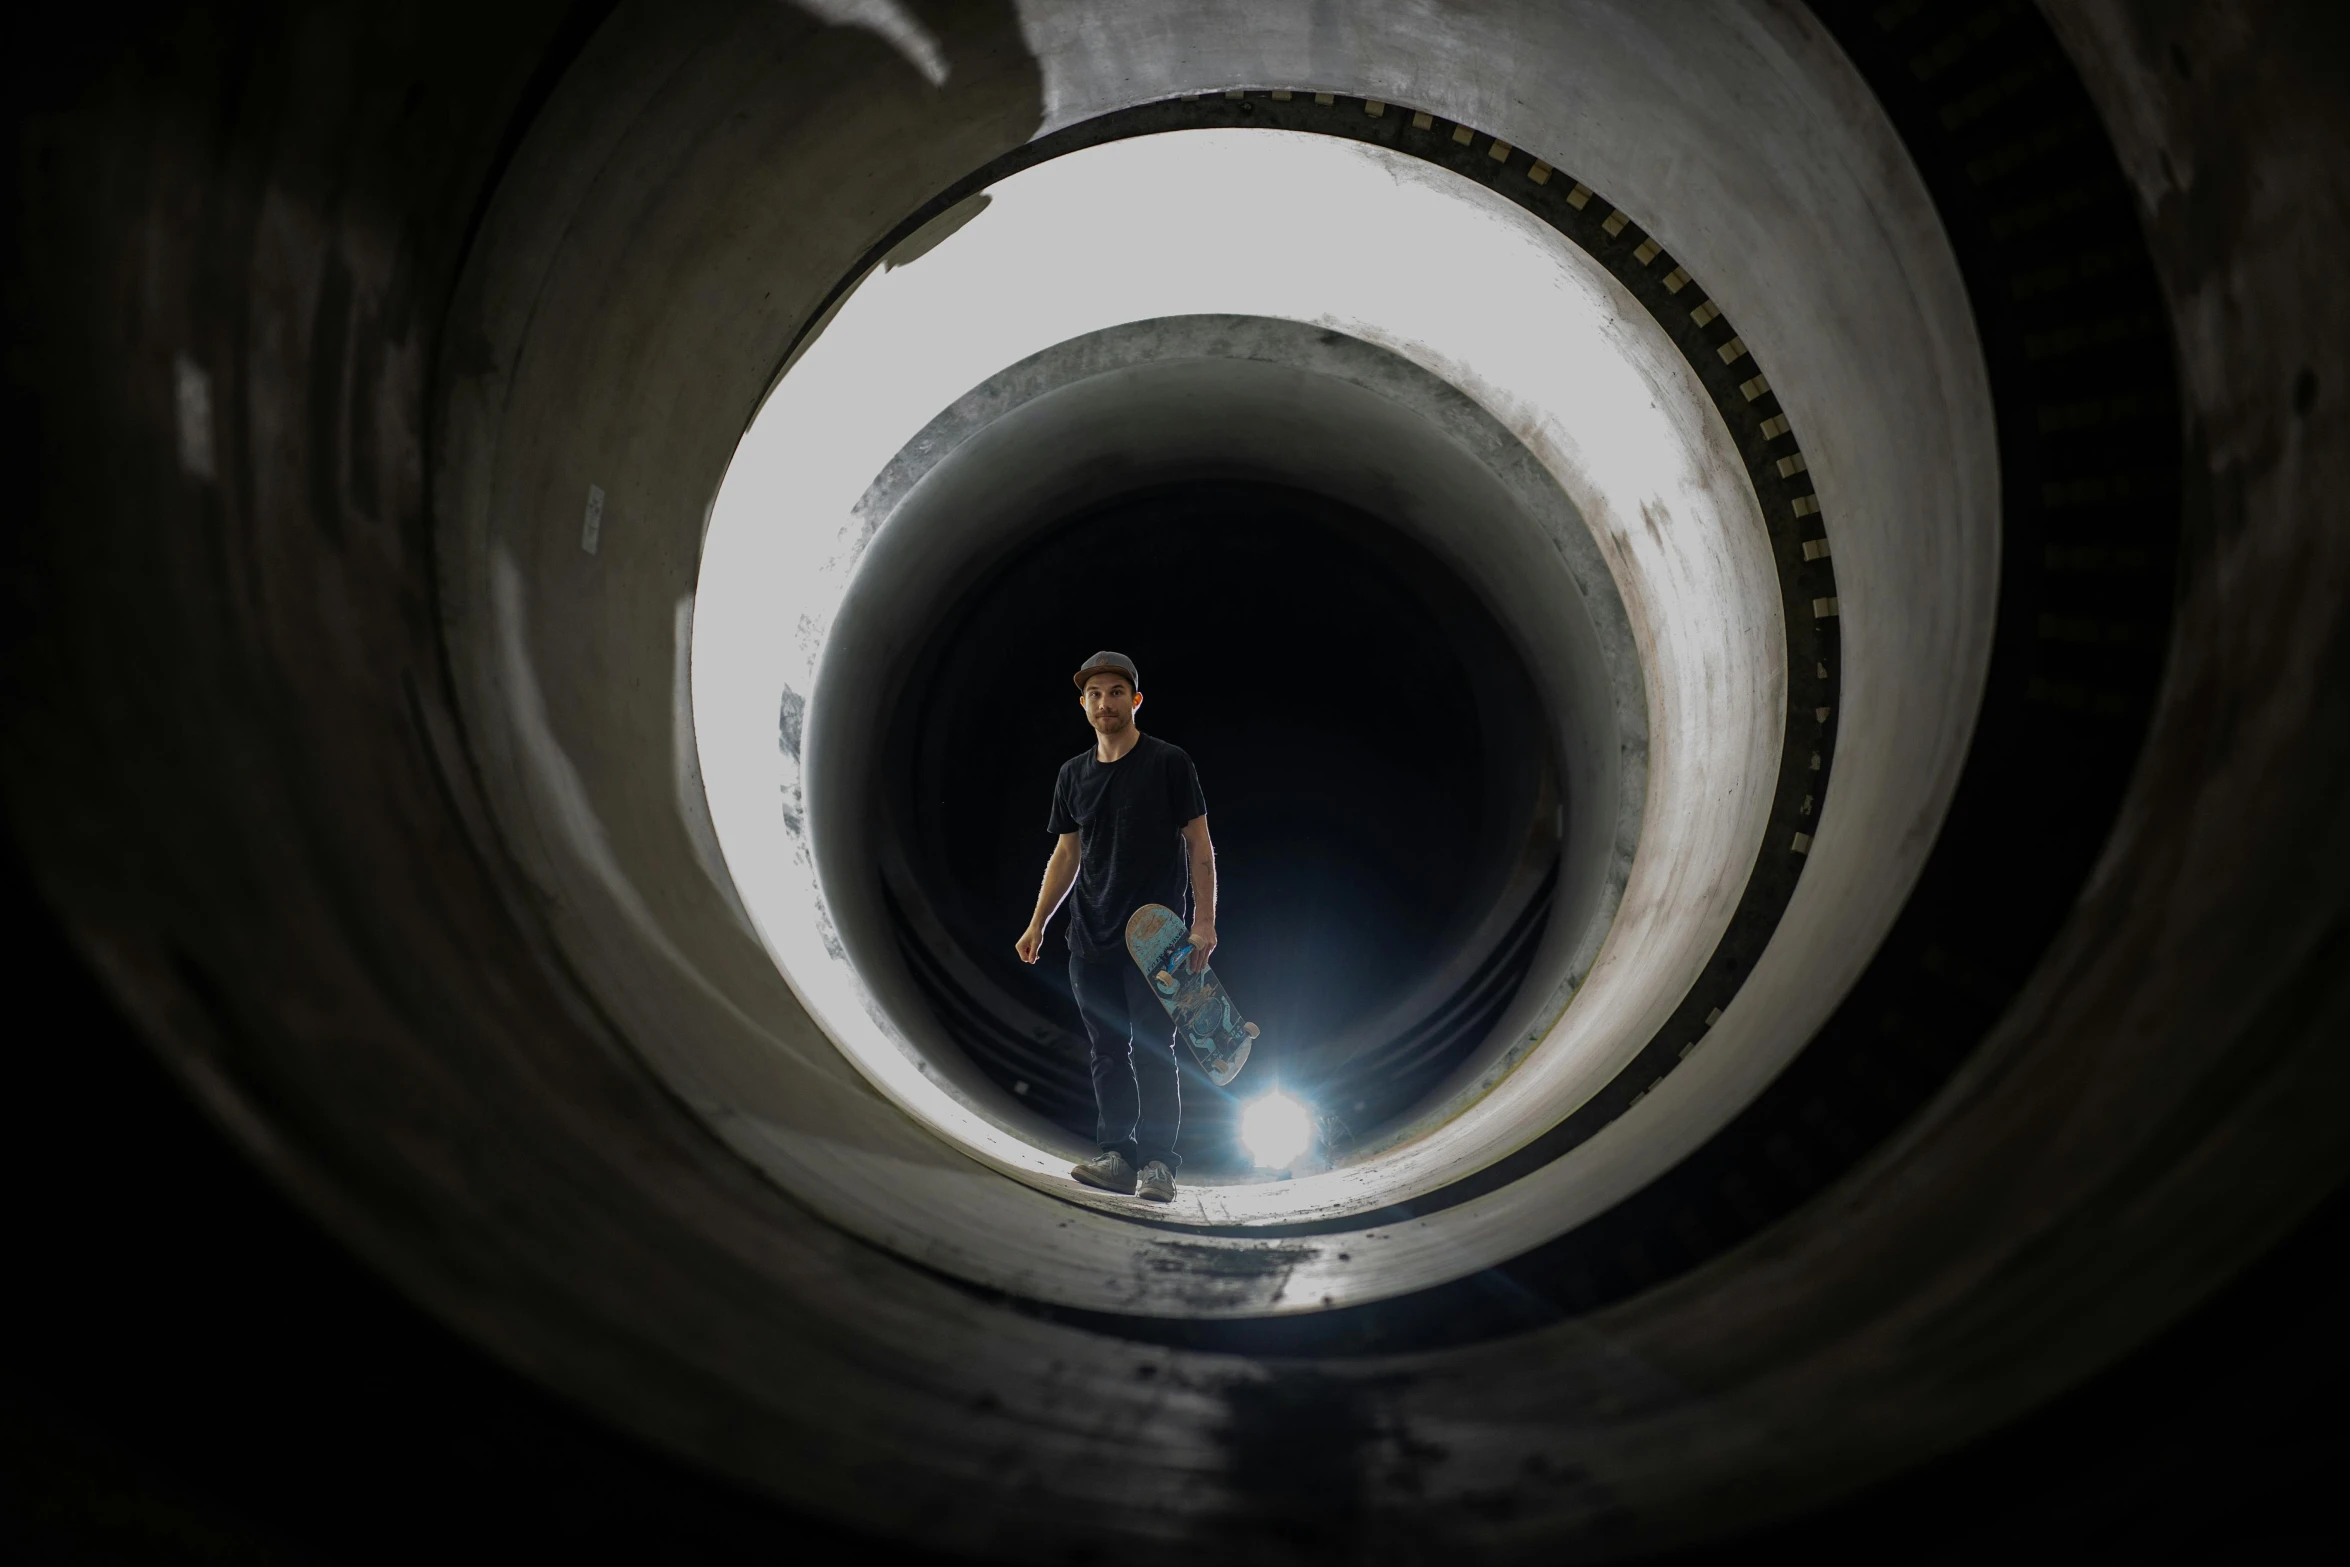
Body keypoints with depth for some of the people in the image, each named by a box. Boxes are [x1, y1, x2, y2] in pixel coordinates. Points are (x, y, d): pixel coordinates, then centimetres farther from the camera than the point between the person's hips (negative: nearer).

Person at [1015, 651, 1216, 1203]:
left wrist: (1204, 923, -12)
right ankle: (1116, 1155, 11)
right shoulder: (1073, 774, 12)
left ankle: (1157, 1161, 1)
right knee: (1107, 1050, 6)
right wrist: (1037, 923, 10)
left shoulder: (1169, 762, -3)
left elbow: (1199, 845, -4)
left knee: (1152, 1049, -6)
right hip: (1091, 939, 5)